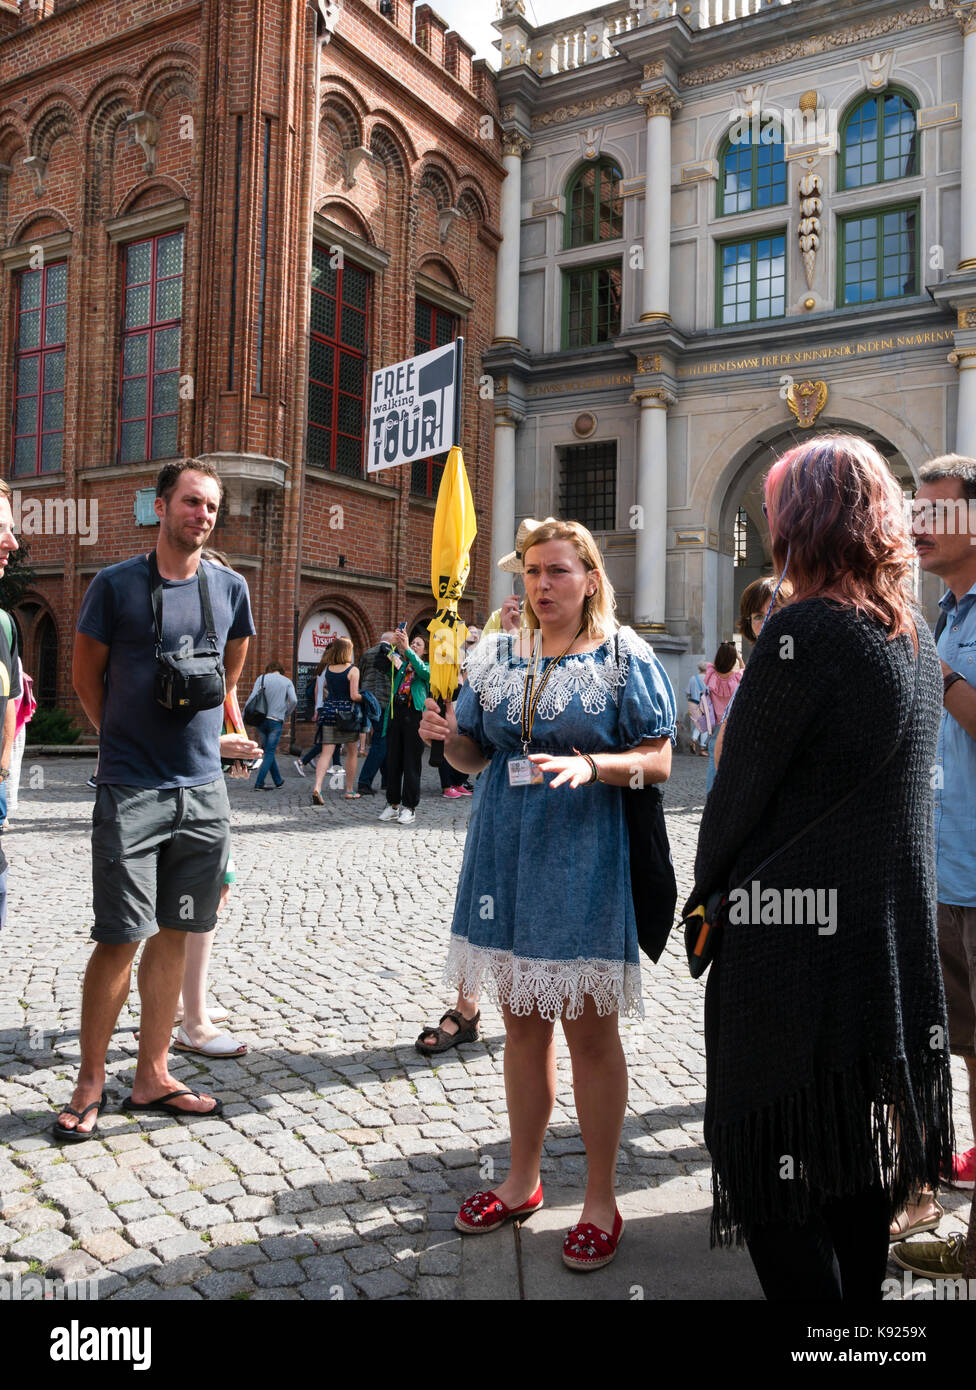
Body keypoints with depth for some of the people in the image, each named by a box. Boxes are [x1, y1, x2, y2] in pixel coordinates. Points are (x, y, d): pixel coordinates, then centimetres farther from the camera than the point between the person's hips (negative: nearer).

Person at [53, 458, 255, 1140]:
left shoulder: (230, 589, 6)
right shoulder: (116, 584, -4)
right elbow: (86, 673, 6)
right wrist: (127, 740, 12)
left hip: (203, 788, 4)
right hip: (131, 792, -4)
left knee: (175, 933, 9)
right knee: (120, 938, -2)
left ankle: (153, 1076, 21)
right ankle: (91, 1084, 14)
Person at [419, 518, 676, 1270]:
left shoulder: (624, 657, -3)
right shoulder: (498, 656, 9)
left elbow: (659, 759, -7)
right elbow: (477, 754, 14)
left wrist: (592, 766, -24)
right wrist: (447, 737, -8)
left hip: (584, 862, -4)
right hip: (508, 856, 5)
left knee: (590, 1031, 4)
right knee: (522, 1023, 15)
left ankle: (601, 1199, 21)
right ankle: (523, 1180, 32)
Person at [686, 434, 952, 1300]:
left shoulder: (805, 629, -17)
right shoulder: (916, 636, 8)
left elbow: (740, 785, -14)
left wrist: (707, 894, 2)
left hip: (793, 939, -8)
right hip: (893, 937, 9)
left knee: (774, 1166, 5)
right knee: (856, 1147, 22)